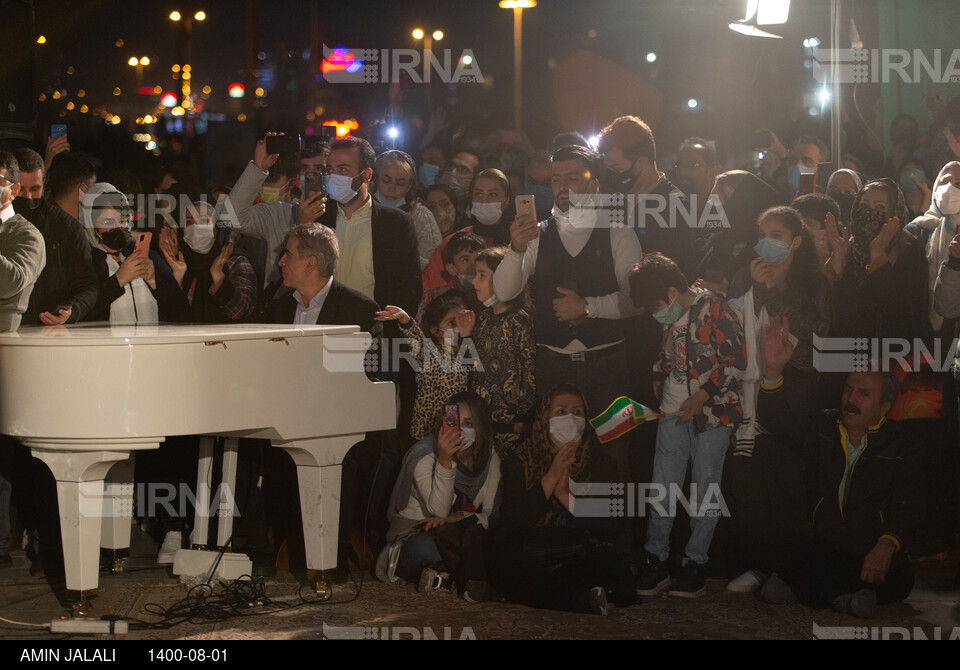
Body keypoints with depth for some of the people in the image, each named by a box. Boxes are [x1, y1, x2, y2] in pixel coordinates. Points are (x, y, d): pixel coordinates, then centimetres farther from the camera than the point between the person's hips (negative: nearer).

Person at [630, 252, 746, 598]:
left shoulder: (715, 310, -9)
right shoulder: (670, 320, 15)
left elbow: (737, 362, -12)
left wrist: (703, 395, -17)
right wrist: (657, 391, 13)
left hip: (711, 412, -6)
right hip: (672, 413, 6)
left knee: (704, 489, -1)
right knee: (662, 487, 2)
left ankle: (695, 563, 5)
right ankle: (655, 561, 7)